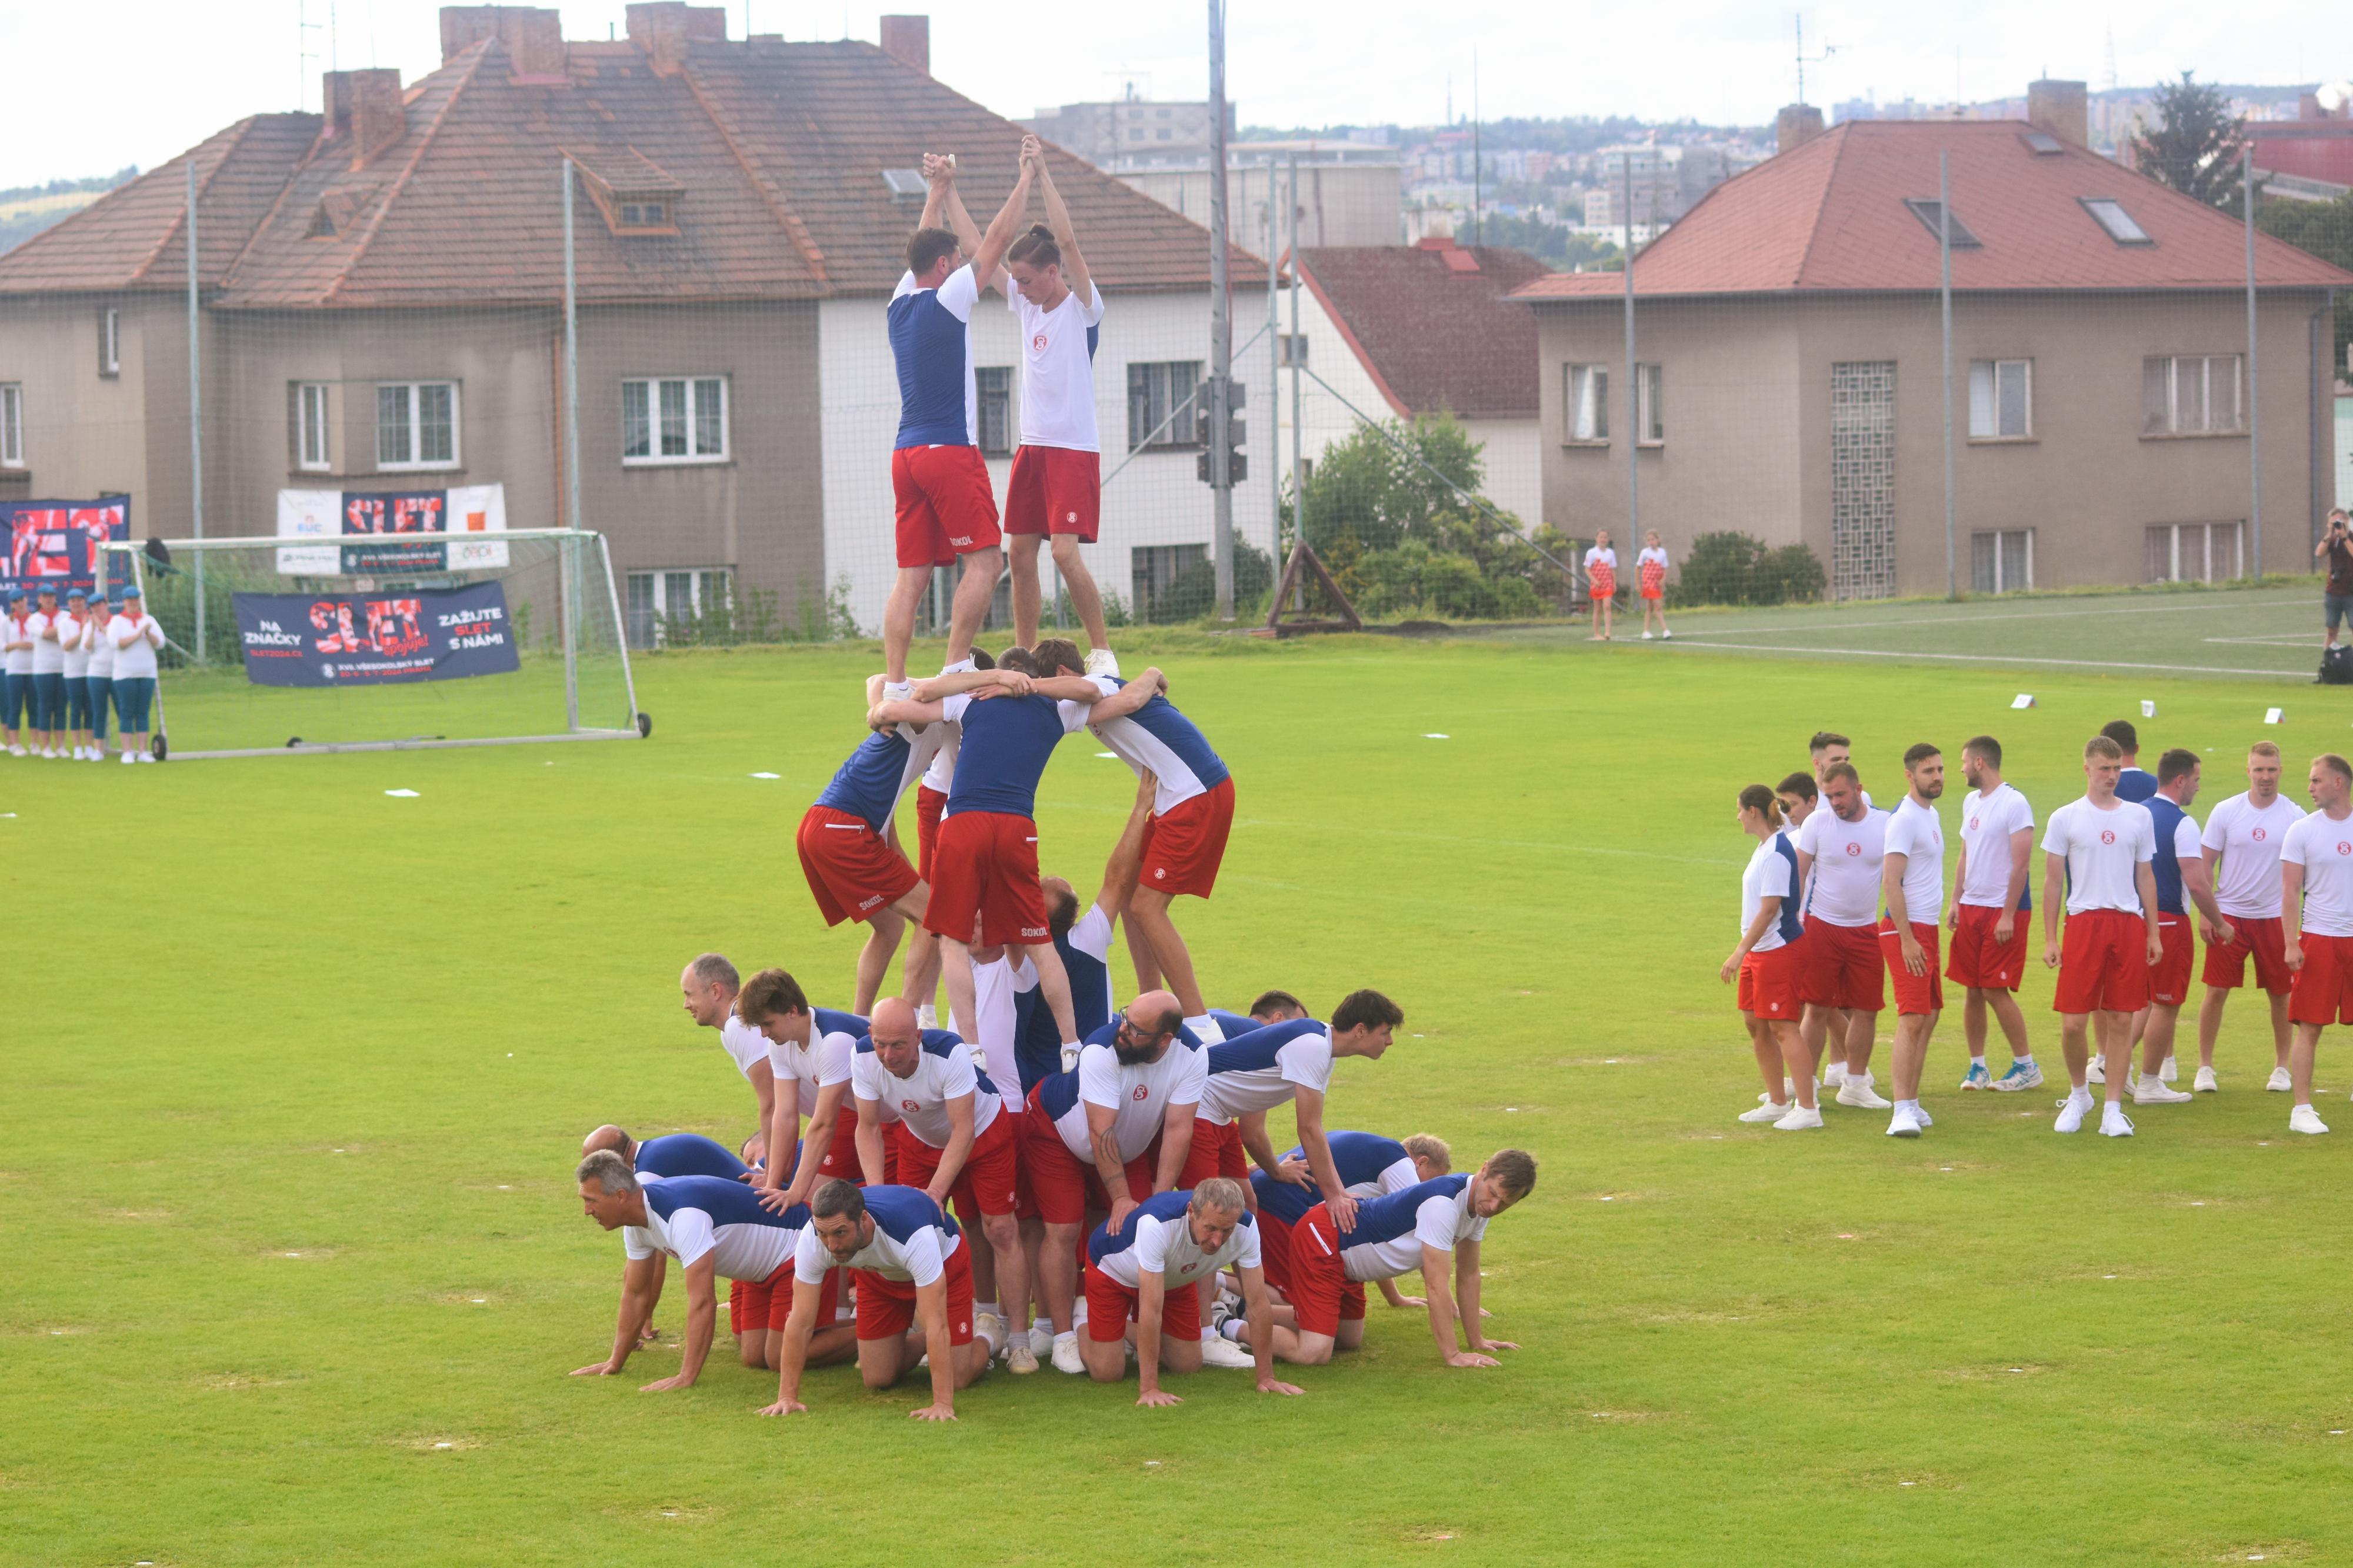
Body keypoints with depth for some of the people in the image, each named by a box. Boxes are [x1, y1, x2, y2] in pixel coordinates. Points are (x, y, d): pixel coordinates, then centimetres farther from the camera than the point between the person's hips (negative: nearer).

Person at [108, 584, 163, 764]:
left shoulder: (149, 620, 11)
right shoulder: (117, 621, 2)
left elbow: (160, 643, 3)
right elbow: (116, 642, -14)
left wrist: (148, 634, -16)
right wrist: (139, 635, -16)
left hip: (147, 673, 3)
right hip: (125, 674, -3)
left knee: (143, 714, 3)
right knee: (127, 714, -4)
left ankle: (143, 751, 3)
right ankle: (128, 752, -3)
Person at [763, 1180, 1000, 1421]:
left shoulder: (914, 1235, -47)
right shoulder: (813, 1240, -35)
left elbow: (936, 1324, -45)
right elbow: (800, 1322, -28)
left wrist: (942, 1404, -48)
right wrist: (787, 1397, -31)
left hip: (944, 1262, -4)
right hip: (879, 1272, 4)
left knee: (956, 1379, -7)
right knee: (877, 1379, 1)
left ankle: (984, 1338, 26)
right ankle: (921, 1339, 31)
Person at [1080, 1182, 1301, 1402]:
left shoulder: (1246, 1228, -32)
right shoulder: (1157, 1224, -46)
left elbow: (1258, 1305, -22)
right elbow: (1151, 1310, -44)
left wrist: (1266, 1378, -21)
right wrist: (1149, 1389, -43)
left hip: (1174, 1280, 4)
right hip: (1113, 1269, -4)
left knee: (1189, 1366, 3)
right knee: (1106, 1373, -9)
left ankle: (1132, 1329, 31)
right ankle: (1083, 1325, 24)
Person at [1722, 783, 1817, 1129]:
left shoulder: (1776, 853, -19)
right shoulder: (1763, 848, 12)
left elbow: (1769, 909, -23)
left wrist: (1740, 952, -23)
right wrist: (1744, 950, 22)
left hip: (1778, 948, -10)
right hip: (1759, 951, 10)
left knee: (1783, 1026, -9)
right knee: (1756, 1024, 14)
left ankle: (1807, 1108, -7)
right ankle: (1778, 1102, 23)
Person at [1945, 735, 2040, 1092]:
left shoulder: (2014, 804, -13)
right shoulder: (1971, 802, 13)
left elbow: (2020, 864, -16)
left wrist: (2008, 915, -19)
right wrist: (1956, 902, 10)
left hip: (2003, 911, -7)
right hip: (1972, 908, 8)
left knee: (1995, 990, -8)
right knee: (1972, 990, 7)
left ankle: (2026, 1066, 3)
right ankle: (1977, 1067, 14)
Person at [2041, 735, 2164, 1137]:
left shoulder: (2139, 817, 10)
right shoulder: (2065, 819, 3)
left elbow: (2146, 877, 15)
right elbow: (2053, 881, 4)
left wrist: (2153, 934, 10)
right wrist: (2049, 939, -1)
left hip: (2129, 923, 2)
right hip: (2084, 921, -2)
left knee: (2121, 1020, 1)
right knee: (2073, 1021, -4)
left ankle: (2113, 1110, 7)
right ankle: (2078, 1093, 21)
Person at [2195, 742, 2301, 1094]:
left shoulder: (2295, 817, -2)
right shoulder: (2226, 812, -3)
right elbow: (2205, 864, 2)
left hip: (2274, 916, 1)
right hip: (2230, 915, -1)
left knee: (2280, 995, 6)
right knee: (2216, 992, -2)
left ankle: (2282, 1067, 20)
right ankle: (2205, 1067, 8)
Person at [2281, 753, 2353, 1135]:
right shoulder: (2303, 831, 1)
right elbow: (2290, 892, 0)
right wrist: (2291, 944, -9)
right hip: (2319, 937, -2)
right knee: (2309, 1027, -3)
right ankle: (2302, 1110, 1)